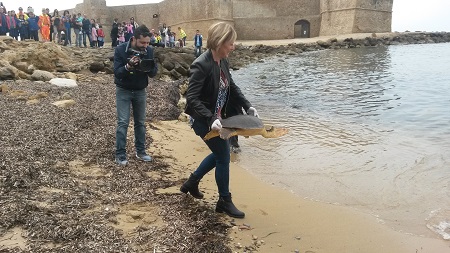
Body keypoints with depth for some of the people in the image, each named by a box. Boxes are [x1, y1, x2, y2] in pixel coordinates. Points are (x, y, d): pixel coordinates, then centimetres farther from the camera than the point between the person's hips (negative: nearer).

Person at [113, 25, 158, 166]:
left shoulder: (149, 50, -8)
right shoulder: (120, 50, -16)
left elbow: (154, 73, -7)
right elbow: (117, 72, -21)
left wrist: (149, 68, -29)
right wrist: (128, 66, -39)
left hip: (140, 91, 3)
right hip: (123, 91, -3)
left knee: (140, 122, 10)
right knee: (123, 123, -6)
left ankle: (140, 151, 21)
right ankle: (120, 155, 2)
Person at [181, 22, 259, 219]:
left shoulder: (223, 61, 1)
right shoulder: (201, 65, -25)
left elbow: (232, 87, 12)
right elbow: (192, 98, -28)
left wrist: (248, 106, 0)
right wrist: (210, 119, -37)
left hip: (216, 118, 9)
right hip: (204, 121, -9)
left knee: (220, 153, 20)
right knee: (223, 156, -1)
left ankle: (192, 182, 39)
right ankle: (224, 201, 19)